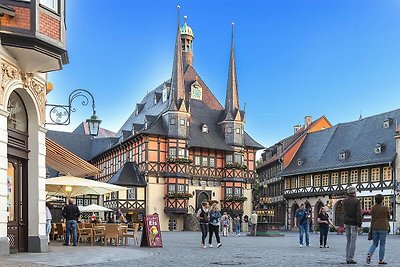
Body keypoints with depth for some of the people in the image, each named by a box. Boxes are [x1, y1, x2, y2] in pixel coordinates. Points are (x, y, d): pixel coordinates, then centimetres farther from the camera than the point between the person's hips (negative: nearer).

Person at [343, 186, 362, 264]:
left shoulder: (344, 201, 6)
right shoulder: (356, 201, -10)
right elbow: (358, 214, -14)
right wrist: (359, 224, -12)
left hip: (346, 222, 6)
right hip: (353, 223, -5)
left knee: (348, 241, 12)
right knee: (353, 241, -2)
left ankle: (347, 258, 13)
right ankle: (350, 258, -4)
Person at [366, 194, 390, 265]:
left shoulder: (373, 208, 2)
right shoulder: (385, 208, -5)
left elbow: (372, 218, 2)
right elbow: (388, 217, 10)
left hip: (374, 228, 3)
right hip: (383, 228, -3)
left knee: (374, 243, 13)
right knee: (382, 244, 6)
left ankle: (369, 254, -9)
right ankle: (381, 260, 7)